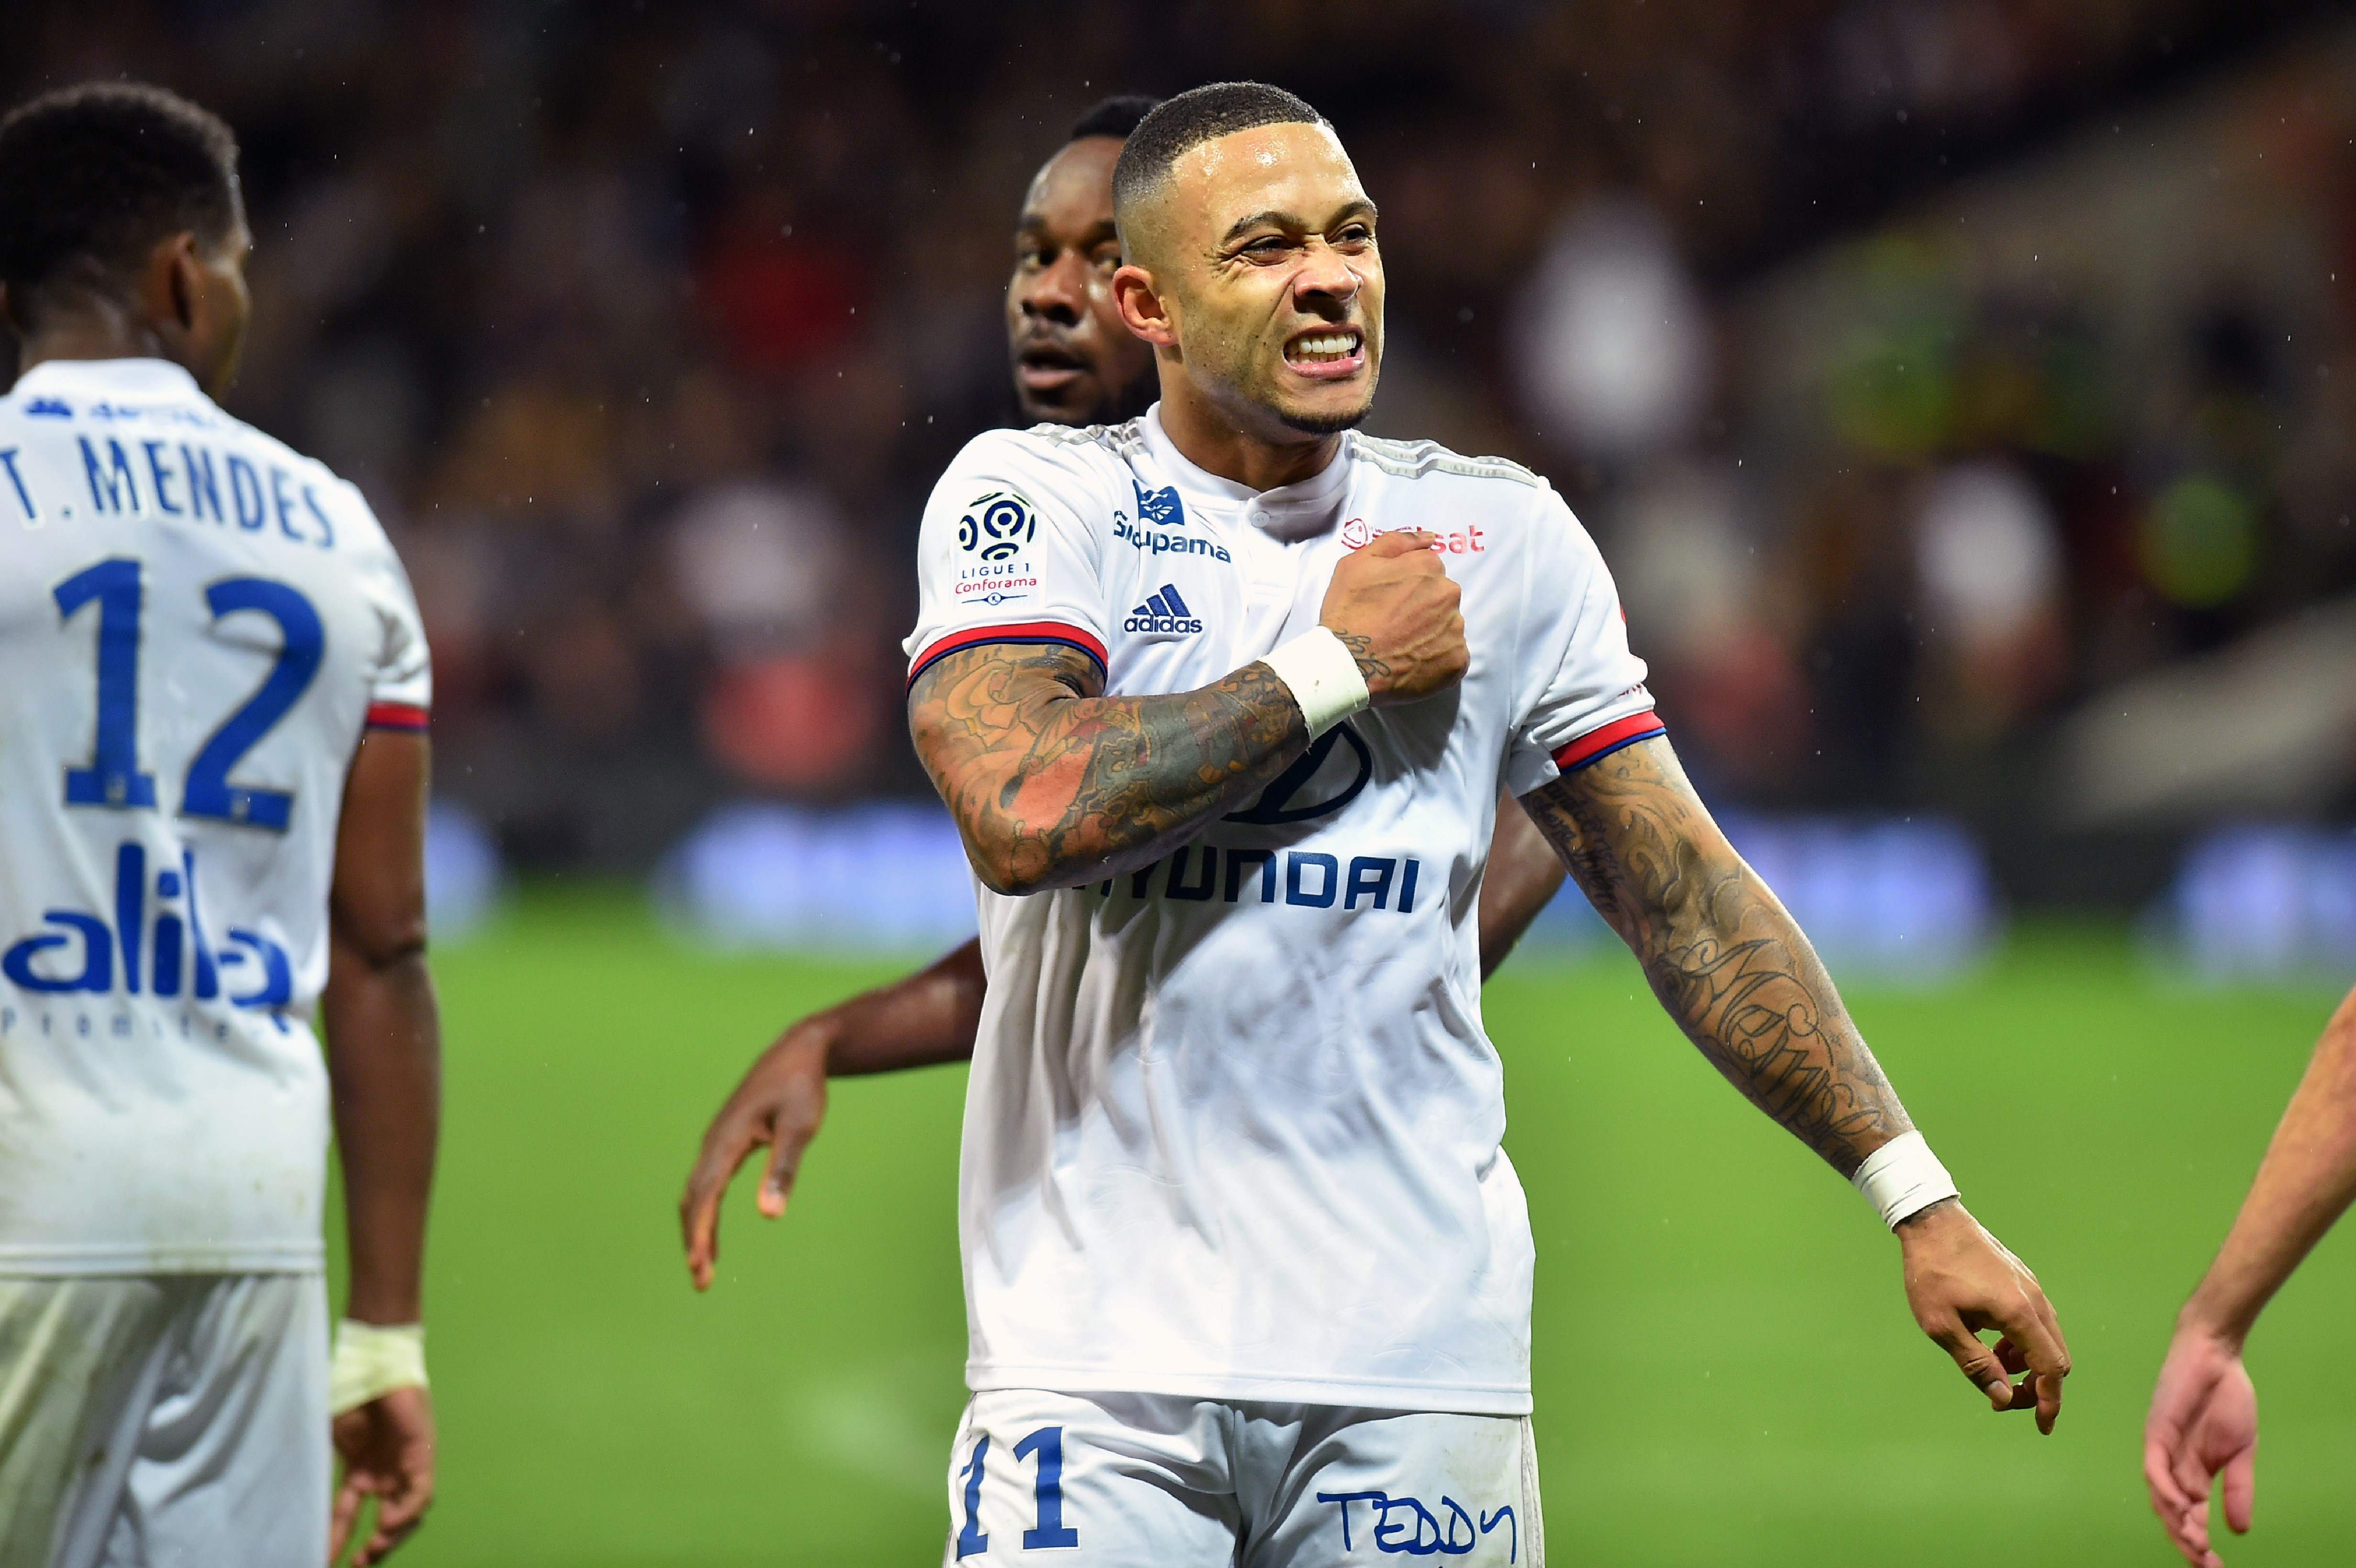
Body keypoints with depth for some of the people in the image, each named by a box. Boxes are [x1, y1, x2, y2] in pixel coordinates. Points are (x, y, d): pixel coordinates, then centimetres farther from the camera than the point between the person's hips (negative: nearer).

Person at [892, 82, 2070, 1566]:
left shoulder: (1500, 536, 10)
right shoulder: (1032, 499, 0)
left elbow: (1685, 895, 13)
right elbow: (1024, 813, -18)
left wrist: (1918, 1197, 9)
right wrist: (1339, 665, -8)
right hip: (1098, 1343, -2)